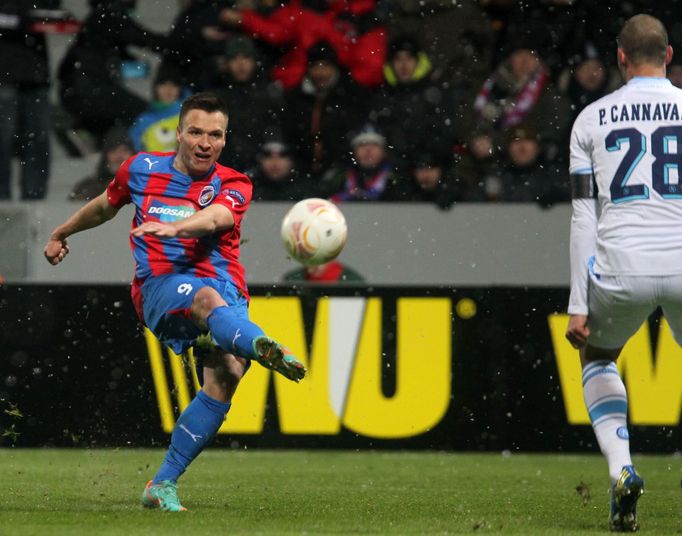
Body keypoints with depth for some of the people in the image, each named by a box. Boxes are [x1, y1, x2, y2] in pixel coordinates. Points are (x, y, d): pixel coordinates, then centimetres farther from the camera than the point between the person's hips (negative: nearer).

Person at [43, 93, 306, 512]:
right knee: (208, 298, -38)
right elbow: (105, 206, 34)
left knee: (225, 376, -25)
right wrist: (60, 234, 48)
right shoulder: (142, 169, 13)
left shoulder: (233, 186, 6)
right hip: (161, 287, -2)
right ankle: (264, 348, -74)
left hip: (226, 292, 2)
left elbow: (213, 218, -18)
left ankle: (164, 484, -15)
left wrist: (173, 227, -39)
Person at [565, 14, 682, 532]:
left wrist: (578, 305, 4)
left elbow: (583, 217, 3)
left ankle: (621, 467, 5)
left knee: (597, 356, 29)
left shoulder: (592, 119, 7)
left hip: (621, 269, 0)